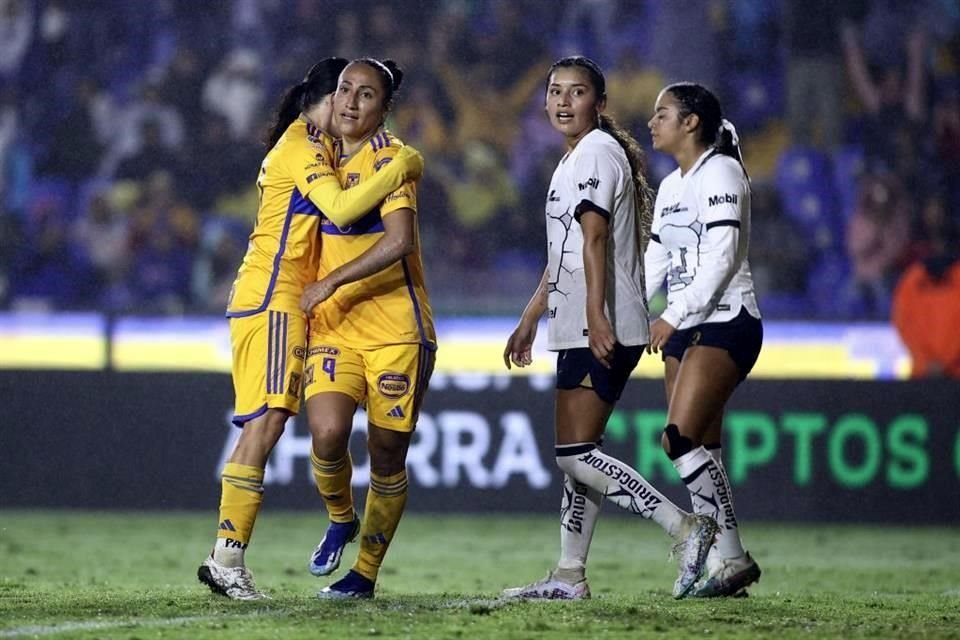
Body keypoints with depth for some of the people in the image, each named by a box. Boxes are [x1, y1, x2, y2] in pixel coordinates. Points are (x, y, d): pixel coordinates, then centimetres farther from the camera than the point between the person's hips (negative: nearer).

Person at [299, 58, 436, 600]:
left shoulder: (389, 158, -8)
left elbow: (398, 241, -21)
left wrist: (331, 283, -20)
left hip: (396, 327, -4)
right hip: (334, 326, 4)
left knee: (387, 454, 1)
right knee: (328, 433, -18)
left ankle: (366, 572, 15)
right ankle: (340, 520, 11)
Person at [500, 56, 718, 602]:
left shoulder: (597, 153, -9)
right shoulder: (576, 159, 22)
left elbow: (595, 237, -22)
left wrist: (596, 314, -31)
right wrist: (530, 321, 32)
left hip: (602, 330, -10)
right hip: (580, 330, 10)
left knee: (575, 454, -14)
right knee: (578, 455, 11)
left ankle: (689, 530, -16)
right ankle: (570, 576, 14)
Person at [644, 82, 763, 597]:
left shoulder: (720, 173, -9)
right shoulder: (671, 187, 19)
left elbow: (722, 256, -18)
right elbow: (653, 264, 21)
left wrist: (673, 316, -21)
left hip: (724, 323, -9)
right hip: (685, 330, 9)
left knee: (682, 438, -19)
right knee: (701, 454, 3)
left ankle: (731, 556, -16)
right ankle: (722, 565, 3)